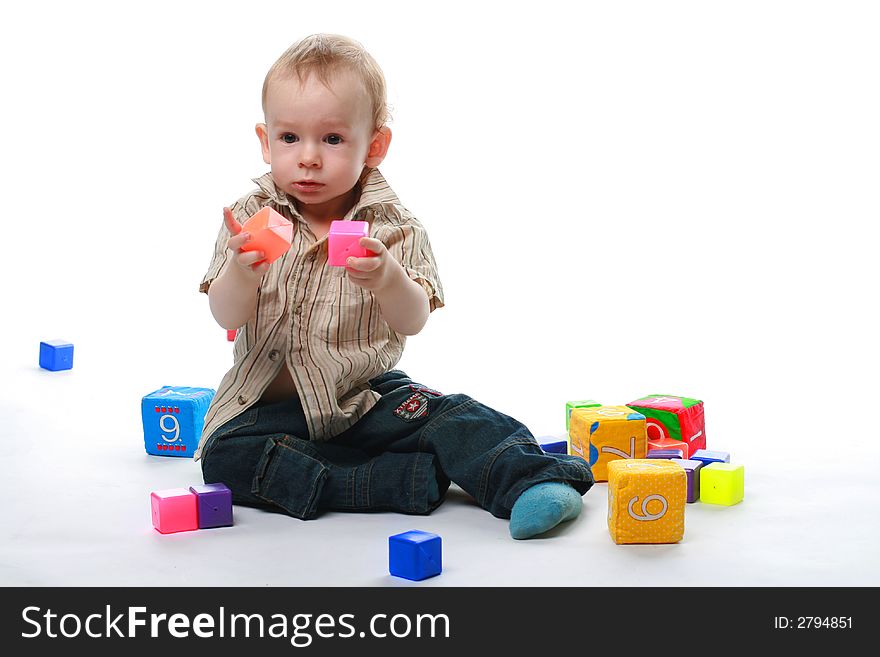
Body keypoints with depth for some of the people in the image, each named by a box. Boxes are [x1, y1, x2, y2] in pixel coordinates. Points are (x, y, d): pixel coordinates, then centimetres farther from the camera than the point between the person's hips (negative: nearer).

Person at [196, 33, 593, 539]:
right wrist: (241, 271, -33)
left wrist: (386, 279, -39)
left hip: (369, 395, -1)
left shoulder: (394, 227, -4)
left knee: (450, 416, -26)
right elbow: (227, 317, -9)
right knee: (226, 454, -27)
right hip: (273, 404, 1)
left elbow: (413, 321, -16)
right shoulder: (250, 218, -1)